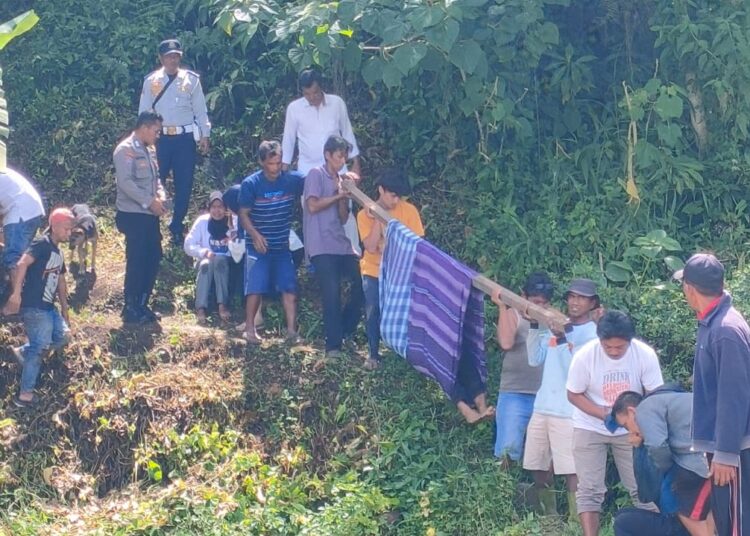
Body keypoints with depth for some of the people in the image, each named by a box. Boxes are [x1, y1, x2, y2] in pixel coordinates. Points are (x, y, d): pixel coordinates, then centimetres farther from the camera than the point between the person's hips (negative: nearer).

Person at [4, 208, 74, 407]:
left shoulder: (58, 253, 17)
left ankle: (23, 352, 21)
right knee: (39, 348, -10)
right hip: (33, 306, -9)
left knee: (62, 337, 9)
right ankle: (25, 395, -4)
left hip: (48, 307, 9)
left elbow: (60, 282, 25)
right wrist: (16, 293, -33)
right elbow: (22, 264, -25)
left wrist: (65, 310, 25)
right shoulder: (42, 244, -11)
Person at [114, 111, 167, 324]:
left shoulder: (149, 150, 16)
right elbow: (125, 182, -20)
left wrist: (161, 196, 1)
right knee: (136, 262, -4)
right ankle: (131, 310, 6)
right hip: (133, 215, -9)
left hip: (150, 214, 9)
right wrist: (150, 201, -18)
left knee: (153, 259, 11)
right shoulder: (125, 150, -12)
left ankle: (142, 305, 22)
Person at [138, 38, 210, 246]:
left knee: (184, 184, 4)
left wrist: (205, 135, 0)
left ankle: (177, 228, 17)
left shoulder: (191, 79, 2)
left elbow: (200, 110, 5)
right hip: (160, 137, 0)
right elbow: (144, 111, 5)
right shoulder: (151, 81, 2)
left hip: (185, 137, 0)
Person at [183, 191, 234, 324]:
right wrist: (204, 252, -20)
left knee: (220, 260, -34)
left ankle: (223, 305, -38)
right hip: (206, 263, 1)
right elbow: (188, 245, -4)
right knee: (206, 264, -33)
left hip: (226, 265, -1)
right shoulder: (202, 221, -1)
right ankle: (201, 308, -44)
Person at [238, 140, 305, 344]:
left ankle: (291, 330, 0)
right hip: (259, 246, -3)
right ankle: (250, 328, 8)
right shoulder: (250, 184, -11)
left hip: (283, 246, 3)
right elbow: (243, 214, -8)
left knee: (289, 287, -2)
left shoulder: (293, 180, -5)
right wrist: (254, 234, -23)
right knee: (256, 288, -4)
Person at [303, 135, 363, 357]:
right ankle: (333, 345, -10)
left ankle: (344, 331, 19)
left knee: (361, 284, 2)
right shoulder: (316, 174, 0)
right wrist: (338, 195, -5)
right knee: (332, 292, -14)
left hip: (341, 244, 7)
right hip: (321, 246, -7)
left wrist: (343, 195, -2)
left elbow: (343, 218, 14)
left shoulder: (340, 180, 20)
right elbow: (312, 206, -13)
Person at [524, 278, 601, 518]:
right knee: (538, 469, 13)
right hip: (542, 408, 7)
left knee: (572, 472, -9)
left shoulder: (594, 333, -4)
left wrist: (563, 340, -29)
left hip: (569, 413, -7)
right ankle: (549, 520, 27)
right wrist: (534, 326, -1)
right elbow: (535, 360, 9)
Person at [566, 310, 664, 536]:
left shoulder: (645, 354, -20)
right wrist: (603, 414, -26)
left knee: (642, 486, 2)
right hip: (590, 428, -1)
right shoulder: (585, 355, -22)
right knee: (589, 490, -5)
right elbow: (574, 394, -11)